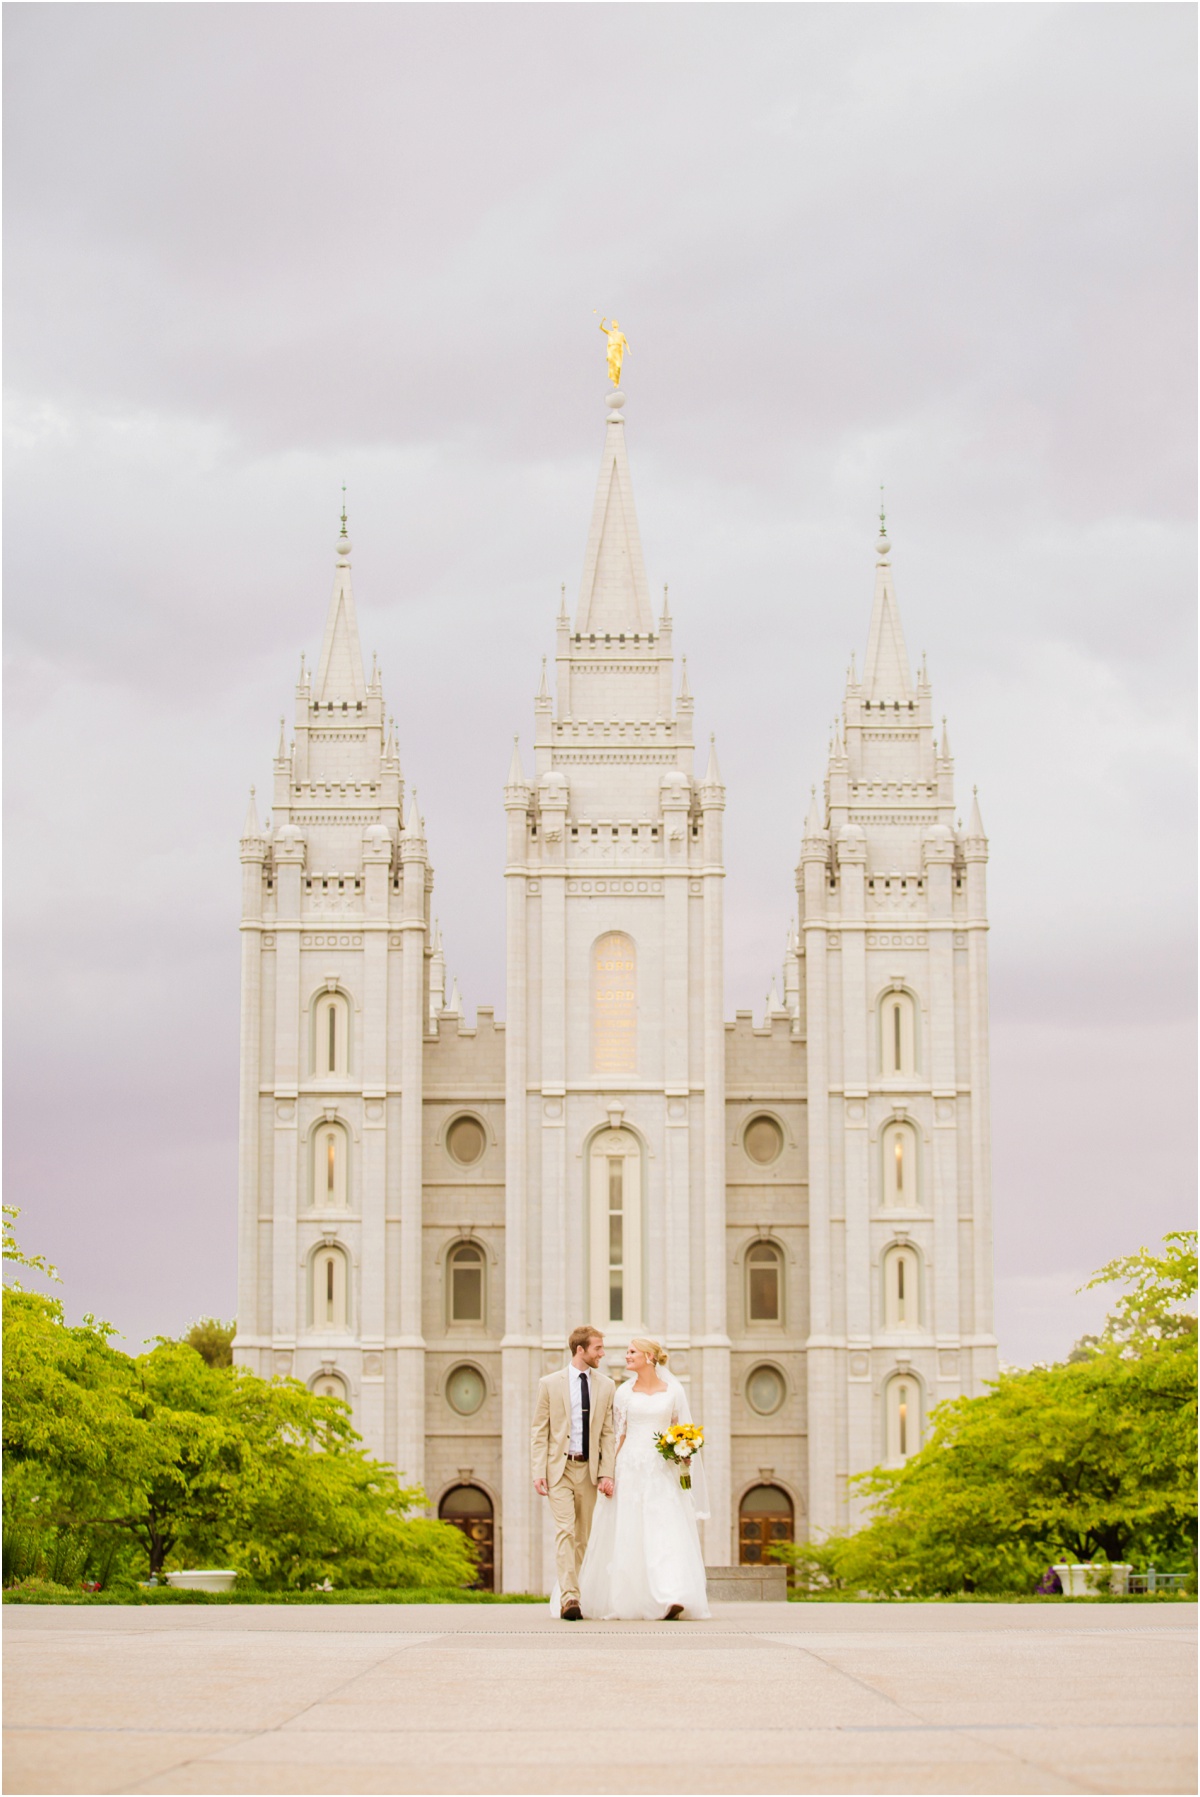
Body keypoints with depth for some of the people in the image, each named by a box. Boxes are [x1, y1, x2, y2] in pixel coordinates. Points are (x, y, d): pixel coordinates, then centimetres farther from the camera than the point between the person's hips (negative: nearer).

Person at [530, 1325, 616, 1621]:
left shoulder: (605, 1386, 9)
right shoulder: (550, 1384, 2)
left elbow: (607, 1433, 7)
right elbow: (540, 1432, 2)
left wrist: (606, 1474, -2)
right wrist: (539, 1472, -7)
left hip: (590, 1468, 3)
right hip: (560, 1467, -3)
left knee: (585, 1536, 5)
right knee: (565, 1531, -14)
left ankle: (565, 1591, 16)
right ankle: (569, 1597, -21)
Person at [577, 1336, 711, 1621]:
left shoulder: (673, 1391, 4)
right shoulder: (624, 1392, 7)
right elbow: (618, 1435, 8)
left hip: (662, 1471, -1)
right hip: (630, 1467, 1)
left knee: (666, 1532, -12)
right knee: (627, 1536, 0)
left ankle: (671, 1600, -19)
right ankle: (626, 1602, 8)